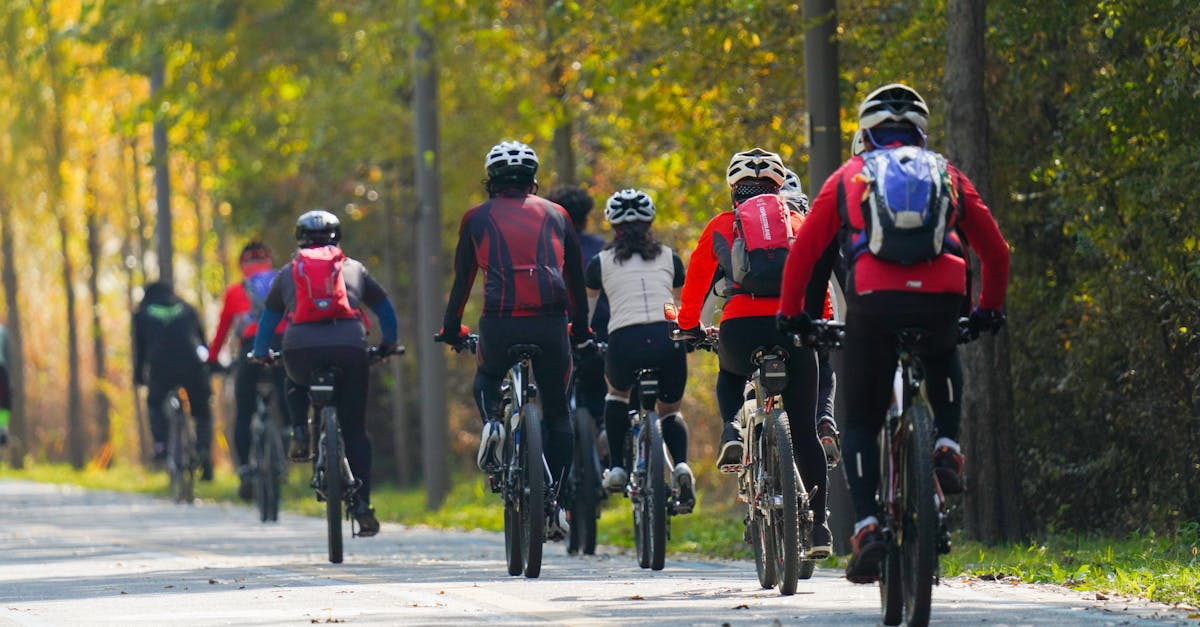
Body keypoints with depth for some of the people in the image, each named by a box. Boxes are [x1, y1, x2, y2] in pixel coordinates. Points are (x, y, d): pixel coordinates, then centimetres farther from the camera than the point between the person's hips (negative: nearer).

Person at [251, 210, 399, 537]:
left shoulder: (287, 273, 23)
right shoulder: (354, 269, 23)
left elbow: (268, 318, 32)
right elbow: (385, 309, 32)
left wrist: (261, 353, 48)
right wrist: (388, 344, 48)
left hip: (301, 348, 0)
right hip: (349, 347, 0)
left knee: (295, 385, 37)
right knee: (355, 430, 9)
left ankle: (299, 433, 13)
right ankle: (362, 506, 1)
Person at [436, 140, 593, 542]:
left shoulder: (478, 218, 15)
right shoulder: (555, 215, 18)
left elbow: (462, 279, 19)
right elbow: (576, 278, 24)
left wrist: (451, 329, 32)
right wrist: (581, 331, 36)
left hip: (500, 322, -1)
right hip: (551, 323, 1)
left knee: (487, 377, 31)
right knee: (557, 413, 15)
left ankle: (491, 423, -1)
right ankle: (555, 506, 10)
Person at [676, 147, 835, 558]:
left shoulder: (720, 227, 17)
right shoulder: (799, 223, 19)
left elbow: (696, 281, 23)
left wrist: (688, 326, 38)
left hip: (741, 326, 0)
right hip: (793, 325, 0)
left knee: (729, 374, 36)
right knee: (804, 432, 11)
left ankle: (732, 430, 6)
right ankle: (819, 527, 7)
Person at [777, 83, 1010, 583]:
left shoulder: (848, 177, 22)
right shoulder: (948, 175, 24)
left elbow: (803, 252, 18)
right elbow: (995, 251, 26)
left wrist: (791, 314, 30)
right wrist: (990, 309, 41)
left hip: (873, 300, -1)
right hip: (940, 300, 1)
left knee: (861, 423, 13)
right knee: (944, 362, 38)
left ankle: (867, 528, -7)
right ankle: (947, 448, 14)